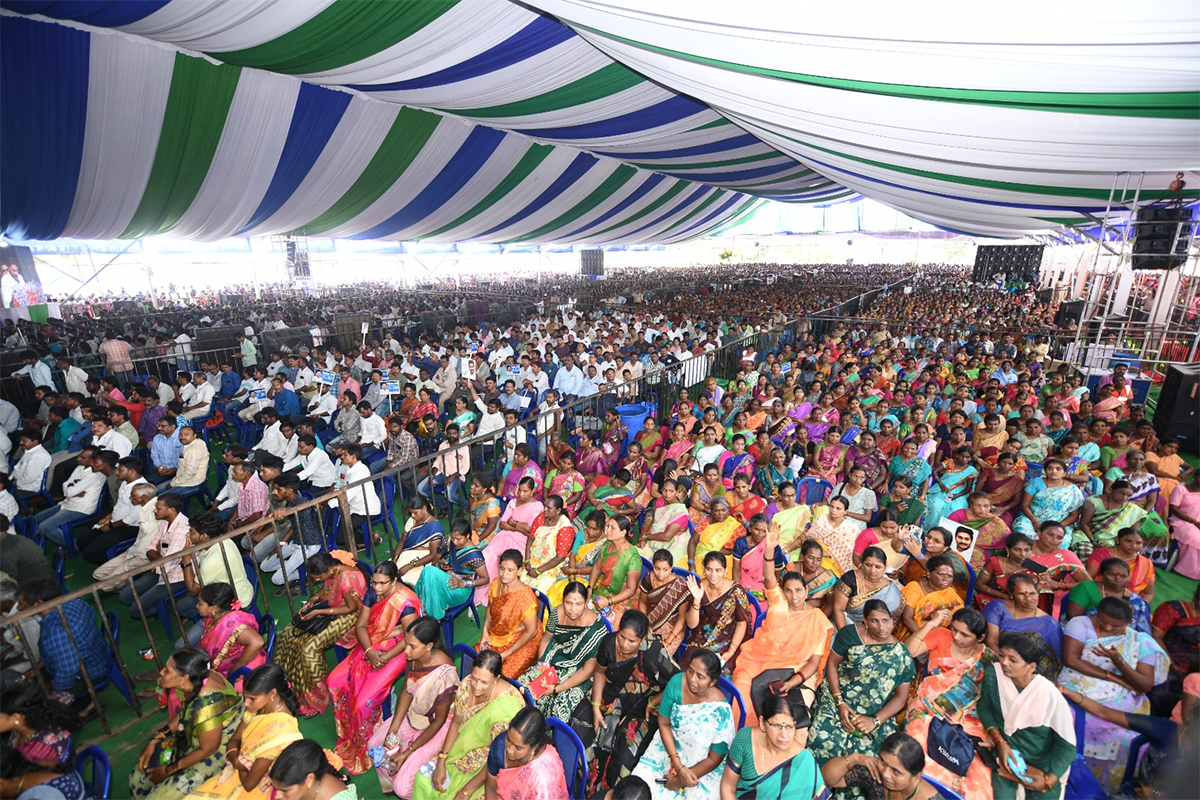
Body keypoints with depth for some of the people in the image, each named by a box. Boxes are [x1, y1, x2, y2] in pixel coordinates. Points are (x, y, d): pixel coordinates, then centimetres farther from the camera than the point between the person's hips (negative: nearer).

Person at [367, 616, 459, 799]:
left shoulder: (444, 675, -38)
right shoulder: (414, 657, -19)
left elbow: (439, 721, -23)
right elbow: (406, 692, -3)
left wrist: (407, 753, -17)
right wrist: (392, 731, -8)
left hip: (436, 726, -6)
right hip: (413, 714, 7)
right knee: (374, 746, 10)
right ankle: (391, 785, 36)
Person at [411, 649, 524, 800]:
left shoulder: (506, 706, -35)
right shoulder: (467, 684, -18)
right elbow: (456, 722, -3)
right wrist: (441, 761, -9)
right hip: (466, 745, 5)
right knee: (424, 778, 0)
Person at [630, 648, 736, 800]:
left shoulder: (721, 711, -28)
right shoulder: (677, 682, -22)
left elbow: (714, 759, -15)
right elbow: (664, 723, -10)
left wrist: (680, 780, -11)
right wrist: (679, 767, -17)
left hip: (702, 767, -2)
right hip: (669, 746, 2)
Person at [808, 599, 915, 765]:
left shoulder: (901, 654, 2)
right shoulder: (850, 634, -2)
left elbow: (901, 697, 1)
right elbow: (832, 664, 0)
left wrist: (875, 720, -13)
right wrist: (840, 702, -10)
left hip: (877, 715, 1)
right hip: (838, 697, -1)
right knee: (824, 740, -26)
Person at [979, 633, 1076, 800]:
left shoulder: (1050, 696, -21)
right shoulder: (992, 674, -16)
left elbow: (1066, 744, -11)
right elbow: (985, 707, -3)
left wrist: (1049, 780, -15)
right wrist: (999, 741, -14)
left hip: (1042, 762, 0)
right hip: (1007, 752, 0)